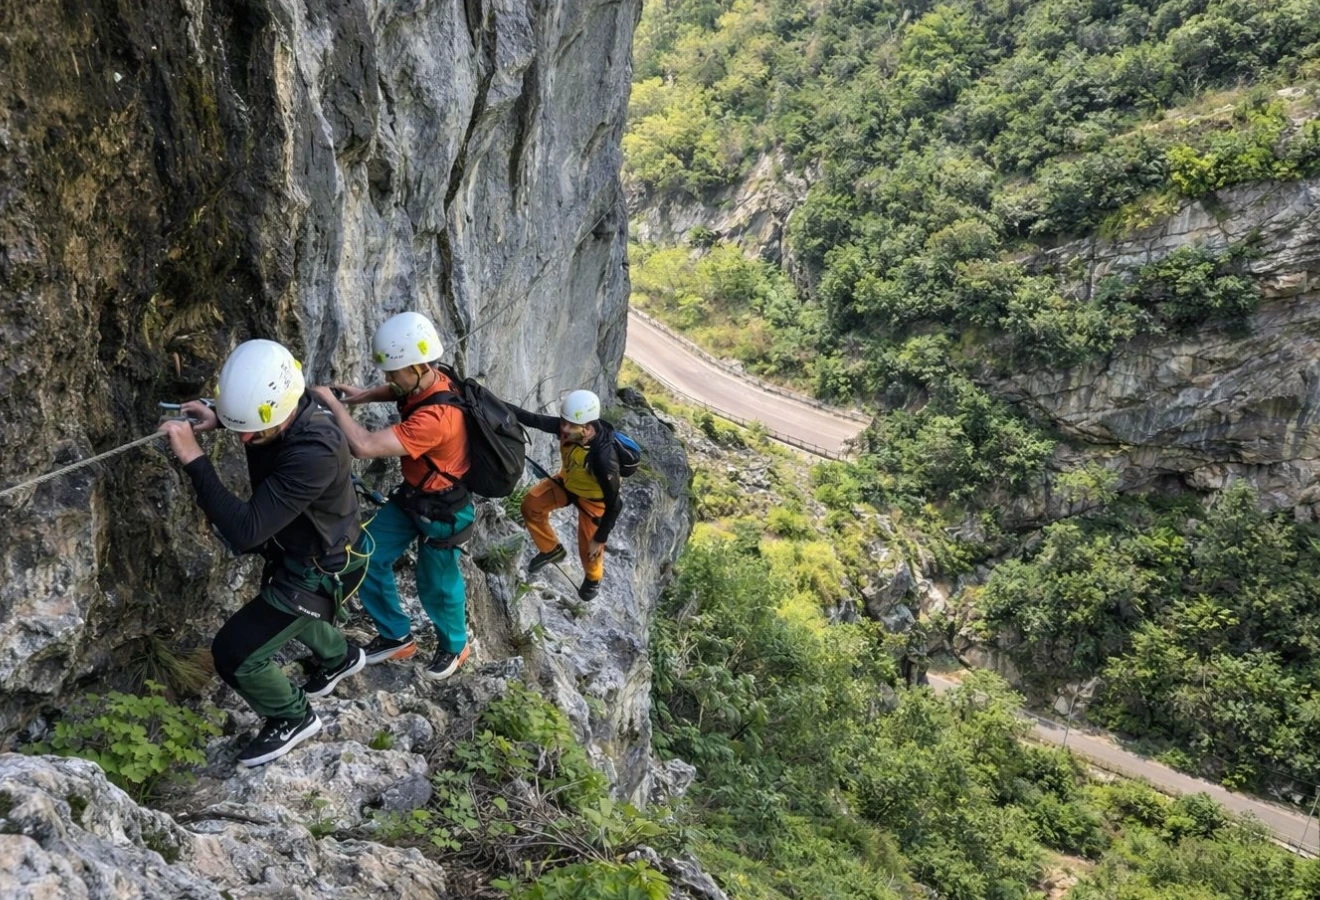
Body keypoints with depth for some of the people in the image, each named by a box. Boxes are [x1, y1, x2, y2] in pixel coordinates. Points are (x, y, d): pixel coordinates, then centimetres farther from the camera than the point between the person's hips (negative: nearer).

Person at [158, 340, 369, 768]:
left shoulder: (314, 454, -43)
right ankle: (340, 657, 64)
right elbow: (245, 410, 12)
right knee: (280, 609, 35)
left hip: (318, 572, -9)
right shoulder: (277, 413, -17)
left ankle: (292, 719, 20)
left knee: (233, 652, -8)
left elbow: (245, 531, -44)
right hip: (292, 551, 9)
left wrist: (194, 459, -44)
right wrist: (217, 418, -10)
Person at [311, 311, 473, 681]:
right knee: (367, 558, 11)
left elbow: (364, 446, -44)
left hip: (441, 510, -8)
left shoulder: (435, 417, -39)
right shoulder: (430, 382, -12)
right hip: (412, 495, 8)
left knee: (436, 585, 12)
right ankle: (397, 637, 31)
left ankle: (454, 646, 42)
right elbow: (396, 391, 17)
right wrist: (364, 395, -2)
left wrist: (333, 404, -29)